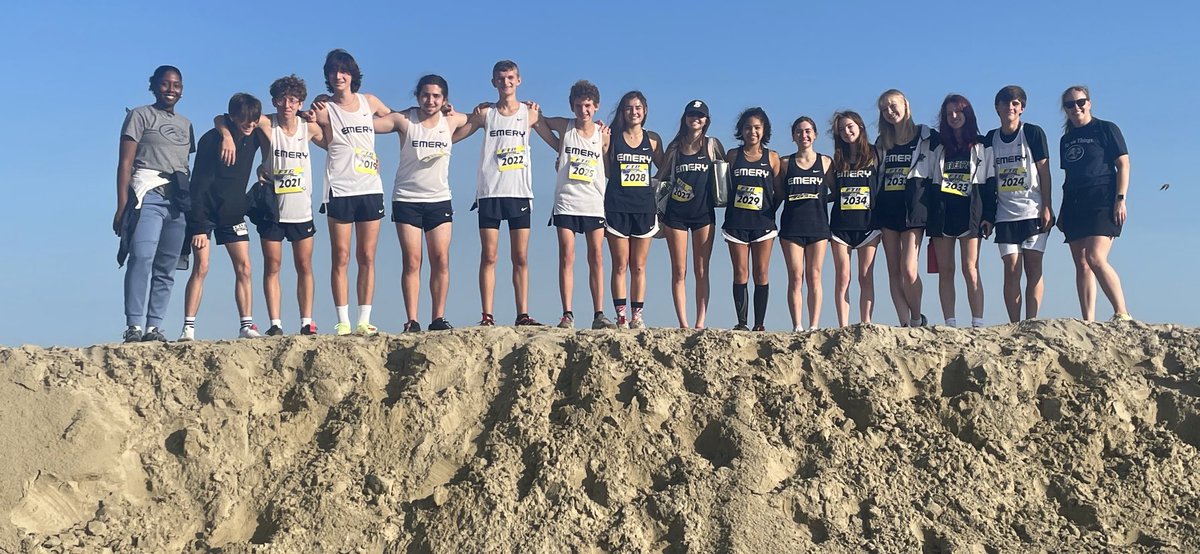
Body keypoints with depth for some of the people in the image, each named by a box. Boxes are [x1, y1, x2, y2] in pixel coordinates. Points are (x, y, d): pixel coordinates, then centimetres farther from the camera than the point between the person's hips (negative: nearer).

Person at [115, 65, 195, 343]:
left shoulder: (185, 124, 23)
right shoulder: (140, 116, 7)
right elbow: (125, 163, -1)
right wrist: (122, 206, -10)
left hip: (178, 200, 6)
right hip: (148, 195, -6)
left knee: (166, 268, 1)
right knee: (142, 258, -20)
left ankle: (154, 327, 1)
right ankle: (134, 326, -22)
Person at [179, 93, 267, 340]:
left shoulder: (253, 136, -5)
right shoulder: (211, 139, -17)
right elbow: (198, 183, -19)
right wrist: (198, 225, -23)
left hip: (233, 212, 5)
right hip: (205, 211, -5)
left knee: (244, 267, -3)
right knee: (201, 266, -11)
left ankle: (246, 325, -1)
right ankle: (188, 327, -9)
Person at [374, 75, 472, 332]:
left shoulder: (452, 121, 3)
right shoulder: (404, 120, -7)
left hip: (439, 200, 3)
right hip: (407, 200, -3)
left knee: (441, 260, -2)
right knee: (412, 261, -6)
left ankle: (438, 318, 4)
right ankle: (412, 321, -4)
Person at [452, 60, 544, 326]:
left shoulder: (530, 113, 8)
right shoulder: (485, 113, 7)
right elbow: (450, 137, 9)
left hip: (520, 193, 1)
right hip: (490, 193, -1)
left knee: (521, 258, 2)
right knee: (489, 257, -2)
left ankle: (523, 315, 5)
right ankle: (487, 317, -1)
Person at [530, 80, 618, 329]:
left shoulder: (603, 134, 6)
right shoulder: (564, 126, 4)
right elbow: (538, 120, 18)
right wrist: (559, 147, 11)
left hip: (594, 204, 1)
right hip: (566, 203, -1)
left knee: (596, 257, 0)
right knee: (567, 257, -4)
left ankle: (599, 314, 3)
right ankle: (567, 315, -4)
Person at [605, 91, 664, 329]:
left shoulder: (652, 139, 9)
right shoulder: (612, 137, 3)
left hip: (644, 207, 2)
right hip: (617, 207, -2)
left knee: (639, 267, 5)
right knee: (620, 266, -1)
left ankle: (637, 316, 9)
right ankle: (621, 317, 1)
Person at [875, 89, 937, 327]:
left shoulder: (926, 136, 2)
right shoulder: (882, 142, 15)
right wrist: (874, 208, 10)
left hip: (913, 208, -5)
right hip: (887, 208, 5)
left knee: (909, 270, -13)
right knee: (894, 271, 1)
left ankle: (917, 319, 6)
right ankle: (905, 324, 4)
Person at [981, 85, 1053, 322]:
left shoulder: (1033, 133, 1)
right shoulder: (991, 139, 10)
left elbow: (1044, 172, 0)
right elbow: (989, 180, 11)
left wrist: (1047, 207, -8)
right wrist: (987, 216, 6)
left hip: (1033, 212, -2)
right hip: (1005, 215, 2)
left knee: (1033, 267, -4)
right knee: (1011, 269, -3)